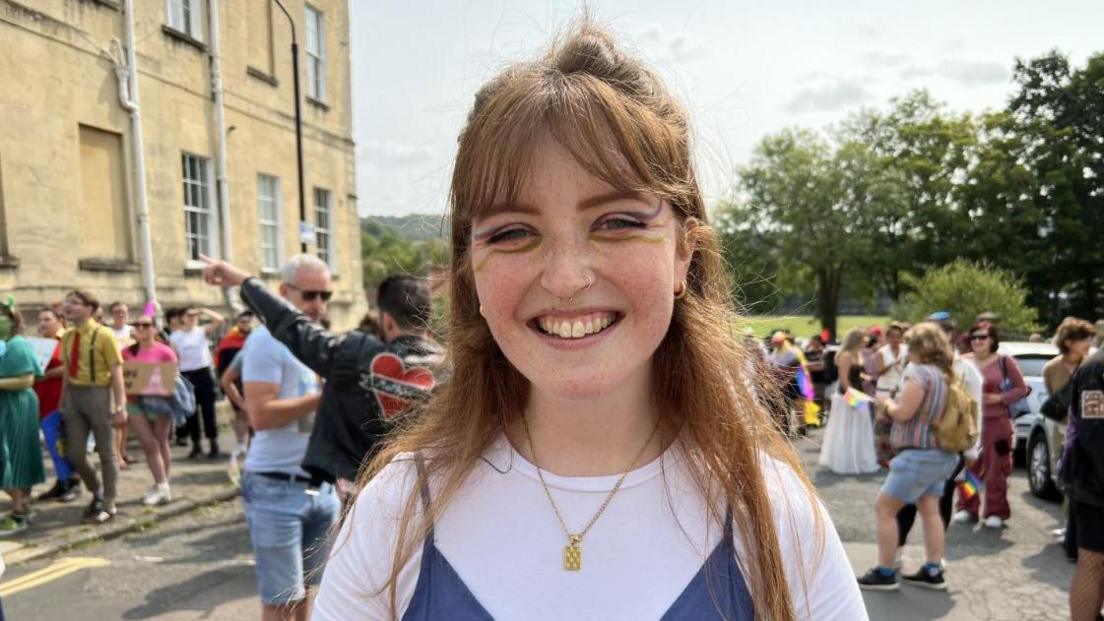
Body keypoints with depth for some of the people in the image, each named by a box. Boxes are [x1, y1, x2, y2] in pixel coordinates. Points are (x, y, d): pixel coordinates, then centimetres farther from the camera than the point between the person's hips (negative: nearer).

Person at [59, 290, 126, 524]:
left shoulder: (103, 335, -12)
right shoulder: (68, 337, 7)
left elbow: (116, 373, -13)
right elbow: (68, 372, 15)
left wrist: (120, 407, -17)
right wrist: (63, 403, 15)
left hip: (98, 395, -6)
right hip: (74, 395, 6)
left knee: (106, 453, 6)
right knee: (74, 453, 9)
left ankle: (107, 504, 19)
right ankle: (97, 493, 32)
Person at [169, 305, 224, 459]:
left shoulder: (203, 331, 4)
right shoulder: (175, 336, 6)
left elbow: (220, 320, -10)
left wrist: (203, 311, -7)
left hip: (204, 373, -1)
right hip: (186, 375, 2)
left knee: (208, 410, -1)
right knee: (191, 413, 6)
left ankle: (214, 445, 3)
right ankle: (196, 446, 15)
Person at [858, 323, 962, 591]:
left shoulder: (919, 371, -16)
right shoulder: (946, 374, 11)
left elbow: (903, 412, -20)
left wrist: (886, 404, -1)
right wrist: (892, 405, 14)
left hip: (919, 455, -9)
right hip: (940, 454, 9)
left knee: (883, 508, -2)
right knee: (930, 511, 14)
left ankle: (885, 573, 1)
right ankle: (933, 572, 17)